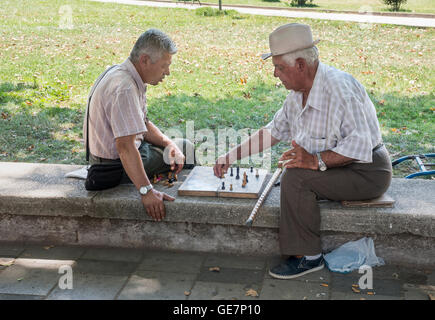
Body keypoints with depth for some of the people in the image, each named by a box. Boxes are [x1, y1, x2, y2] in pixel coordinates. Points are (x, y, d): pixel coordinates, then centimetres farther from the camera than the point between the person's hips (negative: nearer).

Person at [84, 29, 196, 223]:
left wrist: (169, 143, -3)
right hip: (115, 163, -10)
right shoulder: (124, 89, -31)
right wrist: (147, 191, -42)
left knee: (185, 148, 20)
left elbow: (143, 123, 11)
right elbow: (125, 147, -39)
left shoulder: (127, 76, 2)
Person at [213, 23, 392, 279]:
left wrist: (316, 161, -37)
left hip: (367, 172, -10)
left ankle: (308, 257, -13)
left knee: (296, 177, -23)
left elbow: (361, 143, -31)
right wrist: (231, 157, 12)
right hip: (337, 167, 10)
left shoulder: (339, 87, -25)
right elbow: (274, 131, 15)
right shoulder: (299, 92, 5)